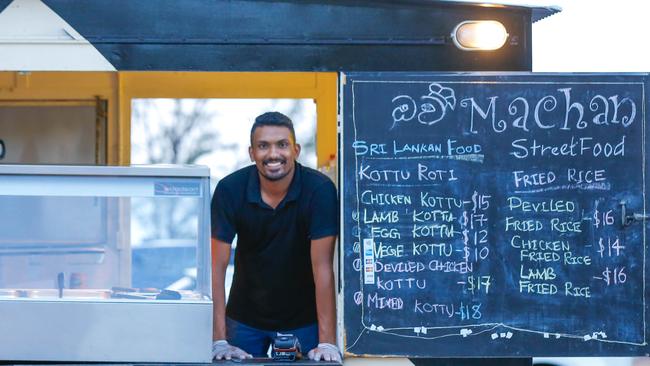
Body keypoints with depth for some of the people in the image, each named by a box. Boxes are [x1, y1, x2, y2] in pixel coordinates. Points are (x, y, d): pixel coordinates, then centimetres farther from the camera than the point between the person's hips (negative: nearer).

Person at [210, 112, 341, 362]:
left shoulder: (319, 189, -19)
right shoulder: (229, 189, -15)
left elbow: (322, 266, -21)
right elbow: (217, 265, -16)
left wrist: (327, 342, -26)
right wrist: (219, 341, -22)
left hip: (302, 319, -1)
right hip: (244, 318, 1)